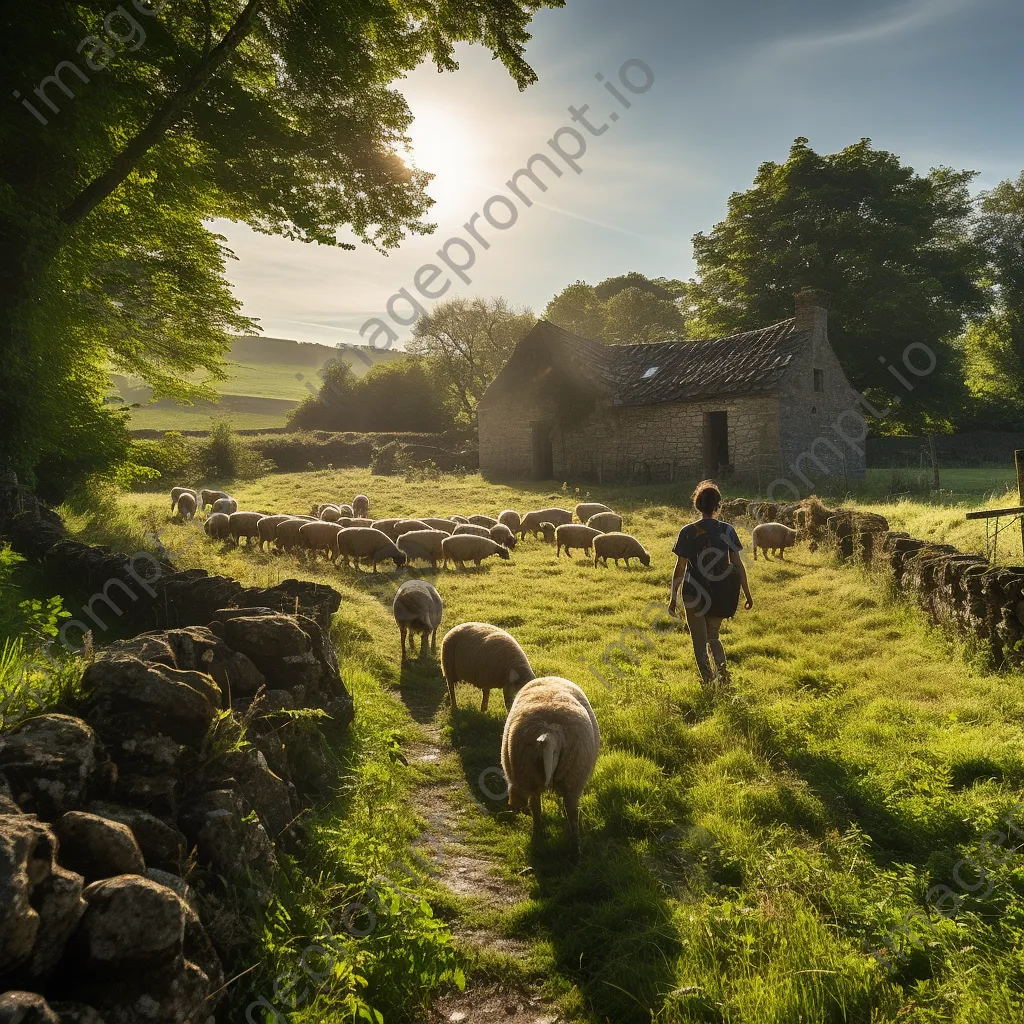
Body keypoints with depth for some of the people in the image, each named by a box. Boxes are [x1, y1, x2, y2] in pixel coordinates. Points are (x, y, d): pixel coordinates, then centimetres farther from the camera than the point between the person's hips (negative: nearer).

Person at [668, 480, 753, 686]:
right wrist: (747, 594, 6)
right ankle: (721, 665, -3)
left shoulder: (688, 532, -8)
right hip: (721, 594, 2)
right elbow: (738, 564, -2)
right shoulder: (727, 529, -3)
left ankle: (708, 680, 3)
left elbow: (680, 568, -7)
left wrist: (673, 598, 0)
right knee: (713, 635, 22)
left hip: (694, 594, -2)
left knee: (700, 641, 11)